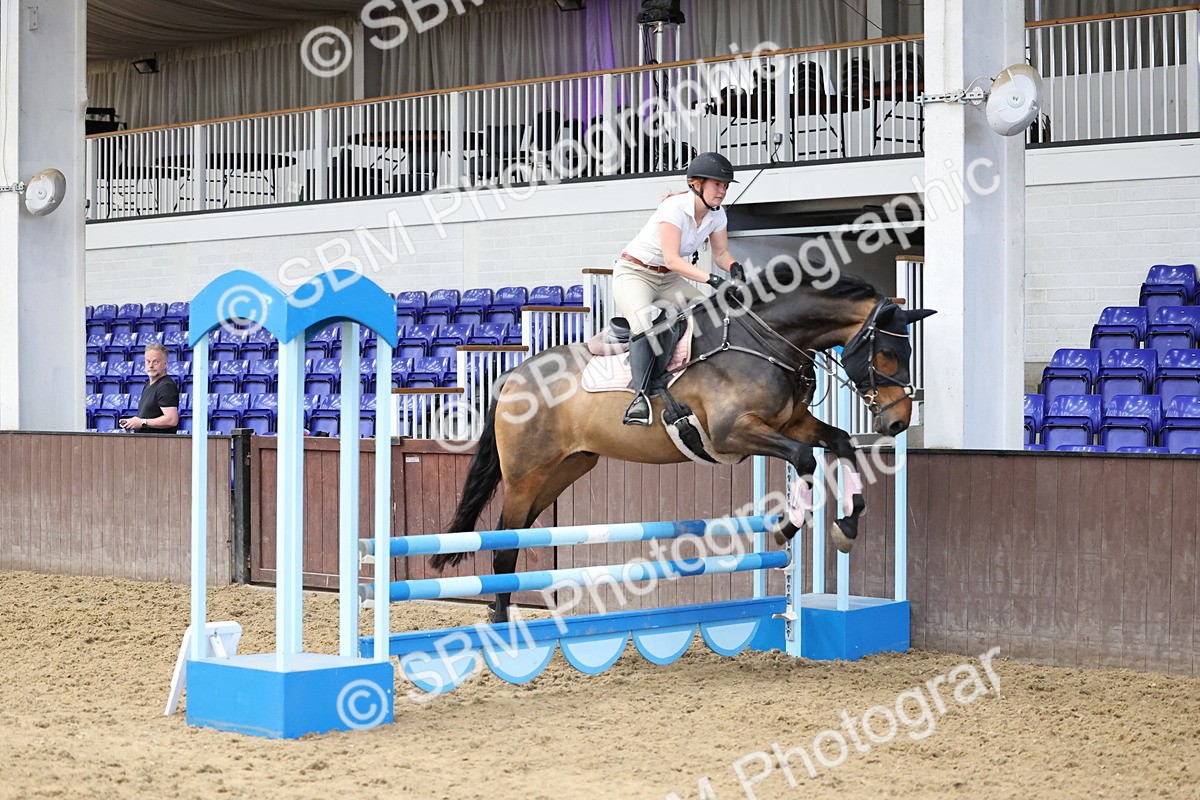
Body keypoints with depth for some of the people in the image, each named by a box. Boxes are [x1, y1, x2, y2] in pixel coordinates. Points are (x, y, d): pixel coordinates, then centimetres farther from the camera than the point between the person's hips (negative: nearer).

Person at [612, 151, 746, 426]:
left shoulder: (716, 214, -2)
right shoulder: (675, 208, -25)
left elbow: (721, 253, 6)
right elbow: (672, 259, -31)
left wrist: (734, 267, -18)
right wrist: (711, 279, -39)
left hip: (668, 279, 8)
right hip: (634, 272, -8)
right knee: (644, 321, -35)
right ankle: (640, 395, -37)